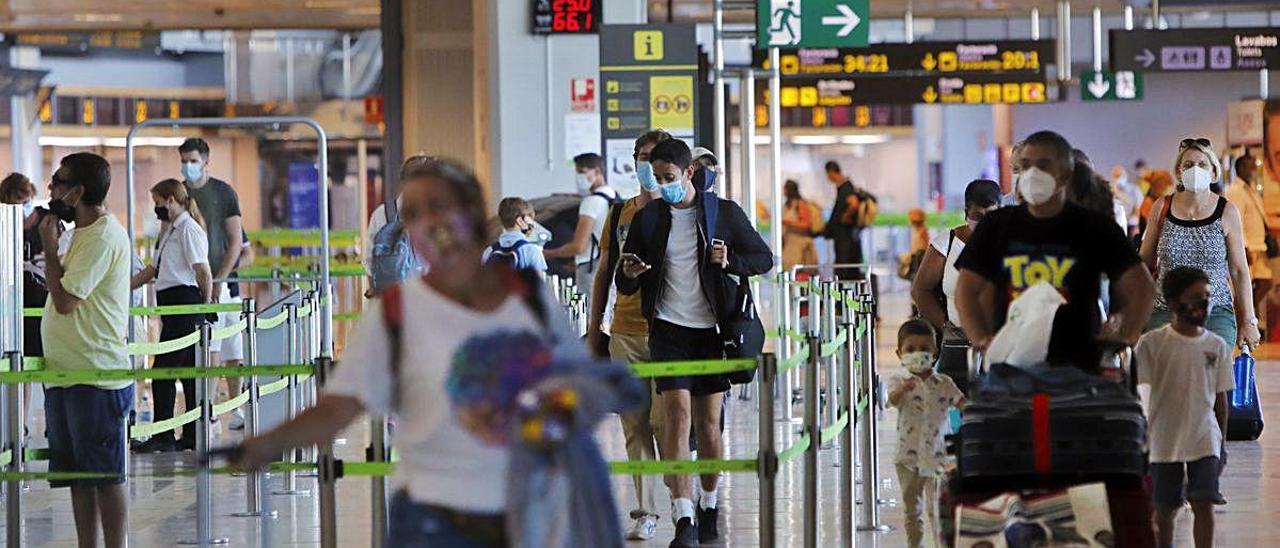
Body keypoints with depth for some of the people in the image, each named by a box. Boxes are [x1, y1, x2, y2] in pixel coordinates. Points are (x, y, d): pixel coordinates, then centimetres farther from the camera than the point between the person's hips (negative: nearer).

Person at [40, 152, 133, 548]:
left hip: (96, 378, -10)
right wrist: (52, 245, 10)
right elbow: (65, 292, 19)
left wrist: (48, 246, -8)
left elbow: (65, 299, -19)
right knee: (78, 476, 12)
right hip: (66, 374, 10)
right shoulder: (84, 234, 17)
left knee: (106, 477, -5)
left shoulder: (103, 238, -15)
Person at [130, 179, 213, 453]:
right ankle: (193, 435, 10)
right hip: (174, 307, 10)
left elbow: (204, 274, -14)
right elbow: (152, 270, 27)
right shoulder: (171, 230, 22)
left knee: (163, 370, -10)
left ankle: (164, 437, -10)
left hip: (184, 302, -10)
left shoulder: (188, 229, -9)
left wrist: (205, 309, -8)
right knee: (189, 371, 9)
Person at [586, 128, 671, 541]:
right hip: (625, 332, 4)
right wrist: (594, 329, 13)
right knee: (635, 425, 4)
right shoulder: (620, 214, 12)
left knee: (664, 422, -9)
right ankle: (646, 512, 9)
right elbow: (604, 274, 16)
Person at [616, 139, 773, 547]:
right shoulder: (647, 218, 4)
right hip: (669, 329, 0)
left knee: (708, 425, 5)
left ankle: (709, 504, 28)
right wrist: (629, 274, -17)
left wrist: (730, 262, -12)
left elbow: (764, 259, 8)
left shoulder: (725, 213, 2)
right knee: (678, 416, -14)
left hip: (711, 329, 0)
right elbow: (625, 287, 8)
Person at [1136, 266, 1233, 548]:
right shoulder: (1152, 343, -6)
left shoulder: (1217, 346, 2)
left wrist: (1222, 444, 9)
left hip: (1205, 440, 1)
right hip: (1164, 441, -1)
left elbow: (1220, 398, 8)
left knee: (1204, 505, -9)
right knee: (1165, 509, 9)